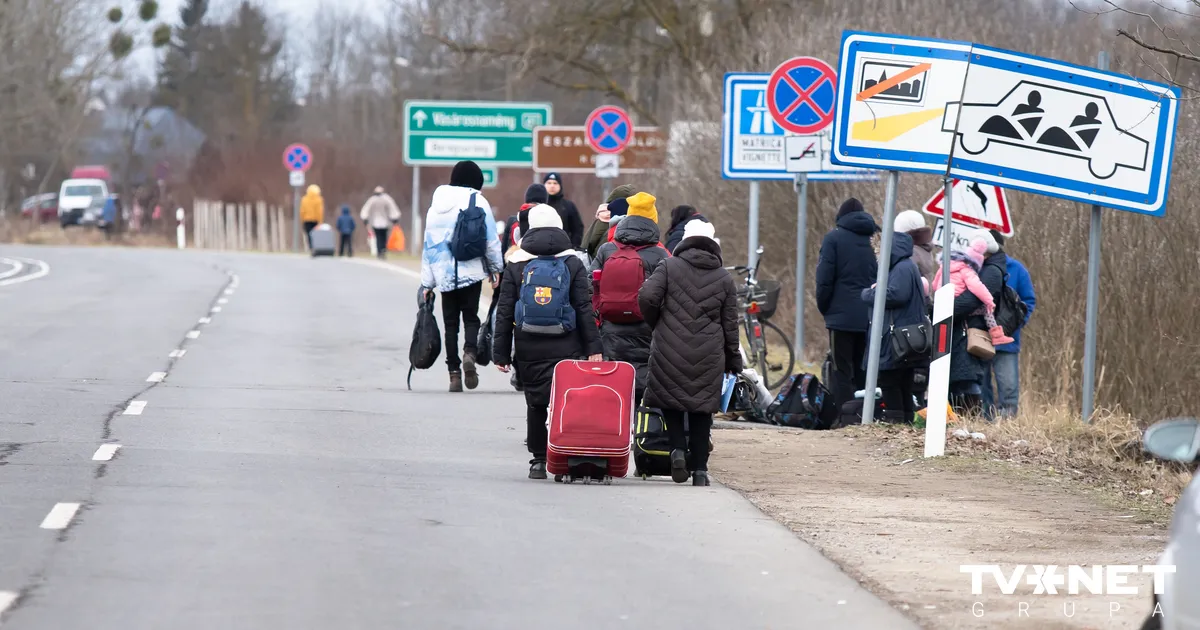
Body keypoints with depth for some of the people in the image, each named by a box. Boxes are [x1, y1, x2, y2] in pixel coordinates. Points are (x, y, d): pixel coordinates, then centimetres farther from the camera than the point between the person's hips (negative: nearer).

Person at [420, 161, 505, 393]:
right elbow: (491, 239, -4)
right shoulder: (478, 201, -3)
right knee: (471, 317, 5)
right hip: (472, 272, -3)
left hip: (445, 274, 3)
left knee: (450, 322, 7)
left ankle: (454, 372, 1)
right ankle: (470, 352, -24)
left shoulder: (437, 204, 11)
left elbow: (429, 243, 12)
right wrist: (496, 268, 9)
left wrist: (427, 282, 15)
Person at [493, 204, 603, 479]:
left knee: (535, 404, 10)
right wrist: (593, 348, 0)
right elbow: (585, 309, -1)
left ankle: (538, 460, 12)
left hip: (529, 350, 1)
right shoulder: (573, 264, 3)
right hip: (566, 350, -1)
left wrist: (501, 352, 6)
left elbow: (504, 312, 3)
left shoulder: (516, 265, 5)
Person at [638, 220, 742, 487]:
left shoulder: (669, 267, 0)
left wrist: (657, 325, 9)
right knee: (702, 408, 8)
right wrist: (733, 360, 17)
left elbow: (647, 297, -11)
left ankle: (678, 448, -10)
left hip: (669, 349, -1)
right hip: (709, 354, 1)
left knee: (670, 400, 13)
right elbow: (730, 324, 8)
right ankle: (700, 469, 5)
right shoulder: (724, 279, 7)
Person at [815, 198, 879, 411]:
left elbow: (825, 278, -7)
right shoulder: (872, 239, 11)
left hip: (842, 314, -5)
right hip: (868, 317, 5)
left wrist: (823, 307, 4)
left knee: (842, 370, -5)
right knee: (863, 369, 10)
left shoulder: (834, 238, -3)